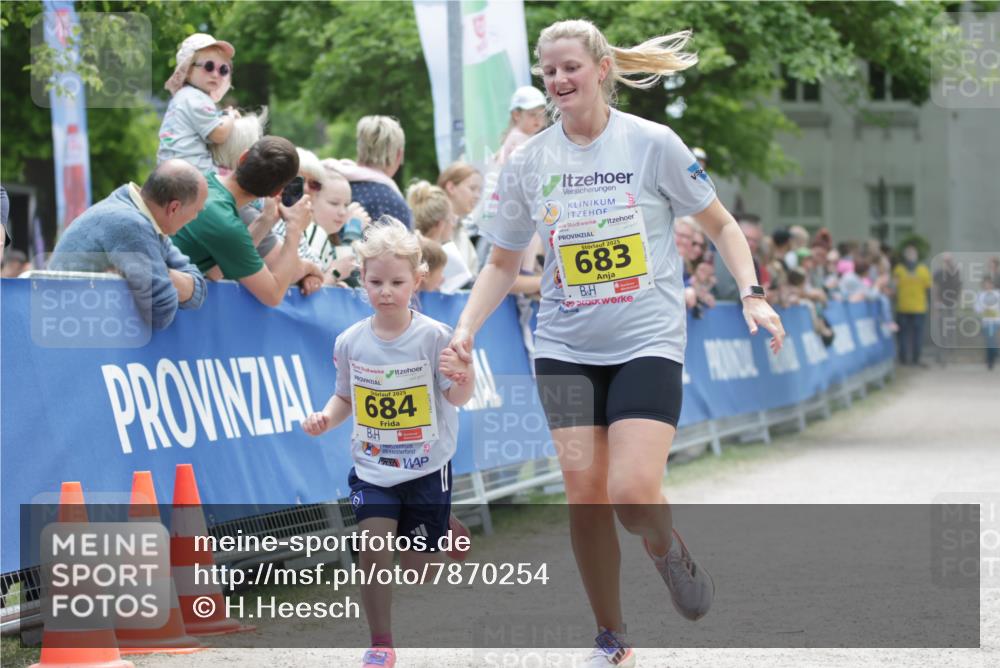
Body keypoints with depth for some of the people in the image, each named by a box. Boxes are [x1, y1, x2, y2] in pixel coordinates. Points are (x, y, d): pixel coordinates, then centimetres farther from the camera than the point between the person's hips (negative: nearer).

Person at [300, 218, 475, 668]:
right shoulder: (351, 343, -2)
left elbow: (457, 399, -13)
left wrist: (462, 376, -35)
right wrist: (326, 417, -9)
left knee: (418, 564, 5)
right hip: (373, 468, 1)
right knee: (374, 546, -18)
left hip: (426, 467, -1)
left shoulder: (433, 337, -11)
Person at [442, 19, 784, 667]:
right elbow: (503, 262, 13)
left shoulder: (652, 143, -5)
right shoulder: (530, 162, 3)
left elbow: (720, 224, 4)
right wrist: (466, 329, 0)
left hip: (648, 344, -3)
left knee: (632, 493, -19)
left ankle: (672, 554, 17)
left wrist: (752, 294, -9)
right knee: (584, 494, -4)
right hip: (567, 349, 3)